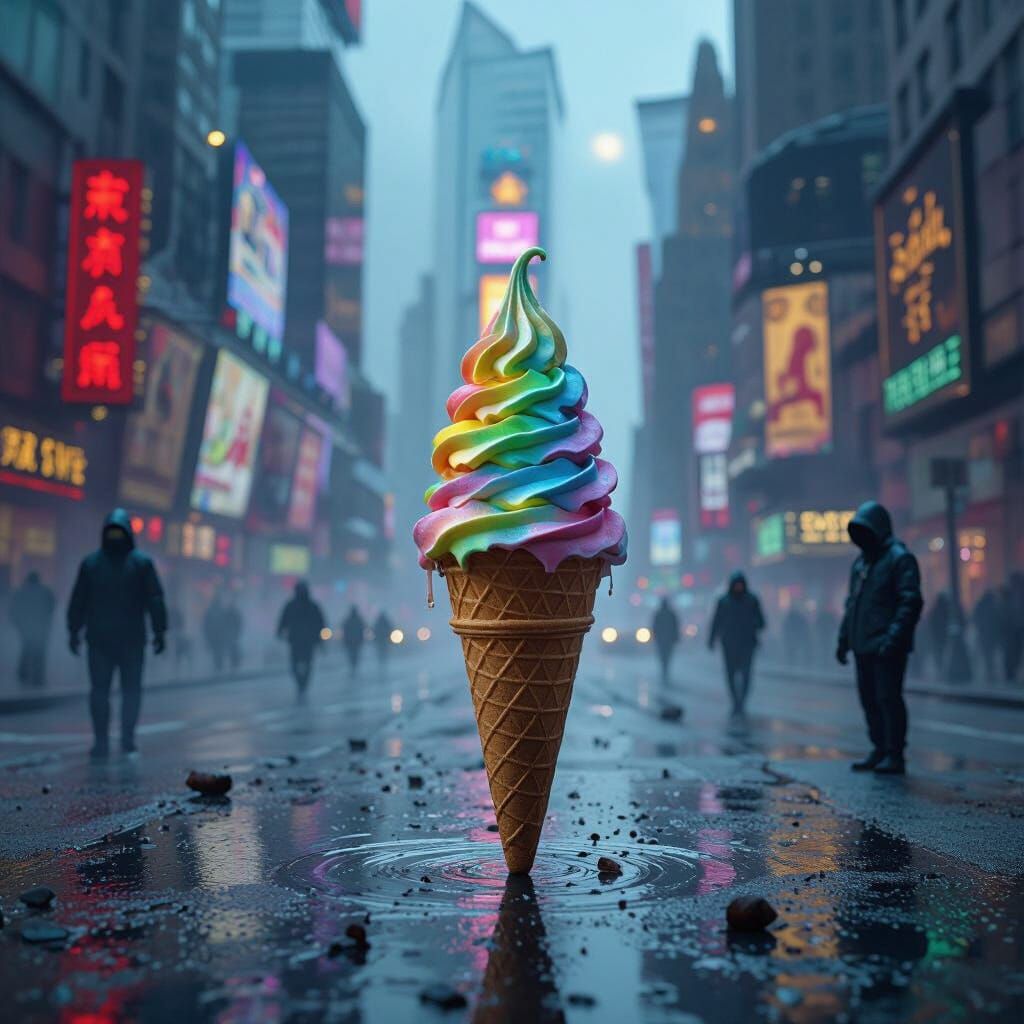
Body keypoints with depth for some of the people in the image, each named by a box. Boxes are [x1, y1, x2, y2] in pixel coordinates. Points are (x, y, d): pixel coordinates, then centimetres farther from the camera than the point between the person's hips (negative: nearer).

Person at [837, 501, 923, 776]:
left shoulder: (899, 558, -8)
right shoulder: (860, 561, 18)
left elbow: (911, 602, -16)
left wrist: (893, 639, -24)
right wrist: (843, 638, 18)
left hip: (886, 647, -8)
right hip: (863, 646, 8)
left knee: (888, 698, -6)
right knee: (869, 699, 12)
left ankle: (895, 756, 1)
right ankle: (879, 751, 21)